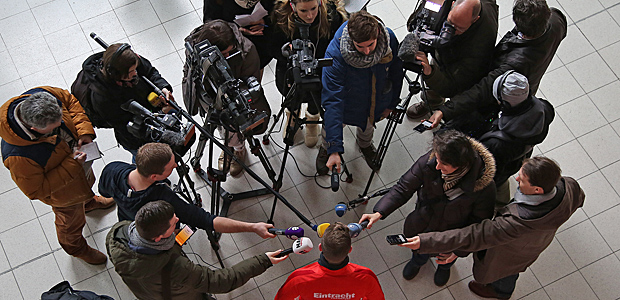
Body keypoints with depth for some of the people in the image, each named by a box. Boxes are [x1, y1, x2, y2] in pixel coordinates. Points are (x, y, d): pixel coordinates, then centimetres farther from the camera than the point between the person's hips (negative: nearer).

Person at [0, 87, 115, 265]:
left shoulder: (44, 96, -33)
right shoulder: (18, 157, -46)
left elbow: (70, 100, -11)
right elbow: (35, 191, -30)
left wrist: (84, 131, -25)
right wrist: (71, 165, -37)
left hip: (80, 163, 5)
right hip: (63, 190, -5)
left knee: (89, 183, 40)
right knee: (72, 222, 26)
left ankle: (88, 201, 77)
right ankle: (75, 247, 61)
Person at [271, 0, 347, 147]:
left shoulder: (332, 15, -26)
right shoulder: (281, 15, -24)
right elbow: (275, 46, -7)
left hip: (322, 65, 0)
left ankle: (313, 117, 30)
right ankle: (292, 113, 33)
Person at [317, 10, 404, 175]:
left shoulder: (390, 39, -31)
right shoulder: (335, 54, -41)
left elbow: (396, 73, -9)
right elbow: (333, 101, -43)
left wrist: (392, 103, 6)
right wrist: (334, 149, -47)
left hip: (376, 101, 3)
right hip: (347, 101, -3)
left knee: (369, 125, 33)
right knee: (331, 123, 26)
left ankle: (365, 144, 69)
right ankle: (325, 148, 62)